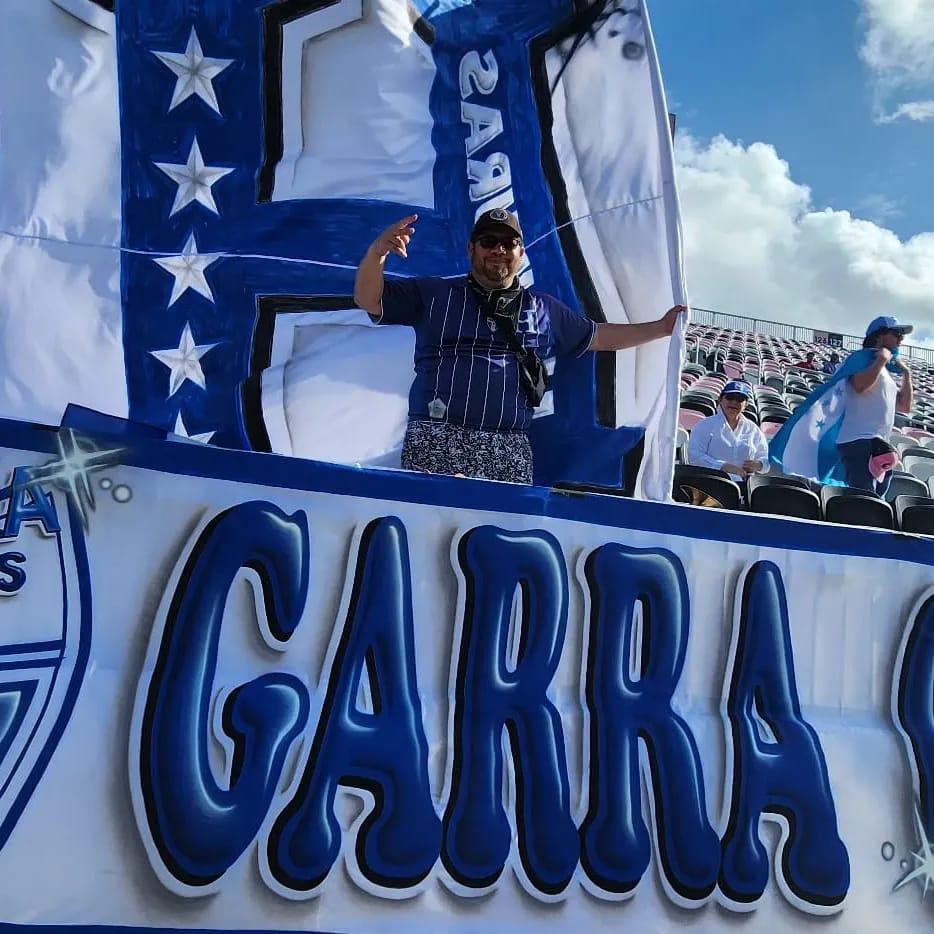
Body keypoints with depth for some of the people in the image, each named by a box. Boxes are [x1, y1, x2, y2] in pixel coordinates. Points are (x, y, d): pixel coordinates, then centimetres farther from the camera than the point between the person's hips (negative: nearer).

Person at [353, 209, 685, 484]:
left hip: (509, 451, 3)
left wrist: (661, 327, 28)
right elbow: (368, 300, 8)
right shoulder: (433, 295, 14)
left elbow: (600, 337, 31)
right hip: (437, 442, -3)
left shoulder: (545, 310, 23)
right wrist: (377, 252, -12)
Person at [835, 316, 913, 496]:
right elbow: (860, 386, -23)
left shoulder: (887, 372, 25)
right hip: (859, 441, -10)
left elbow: (905, 407, 25)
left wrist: (906, 374, 19)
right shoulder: (864, 358, -1)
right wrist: (882, 359, -12)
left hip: (880, 445, 10)